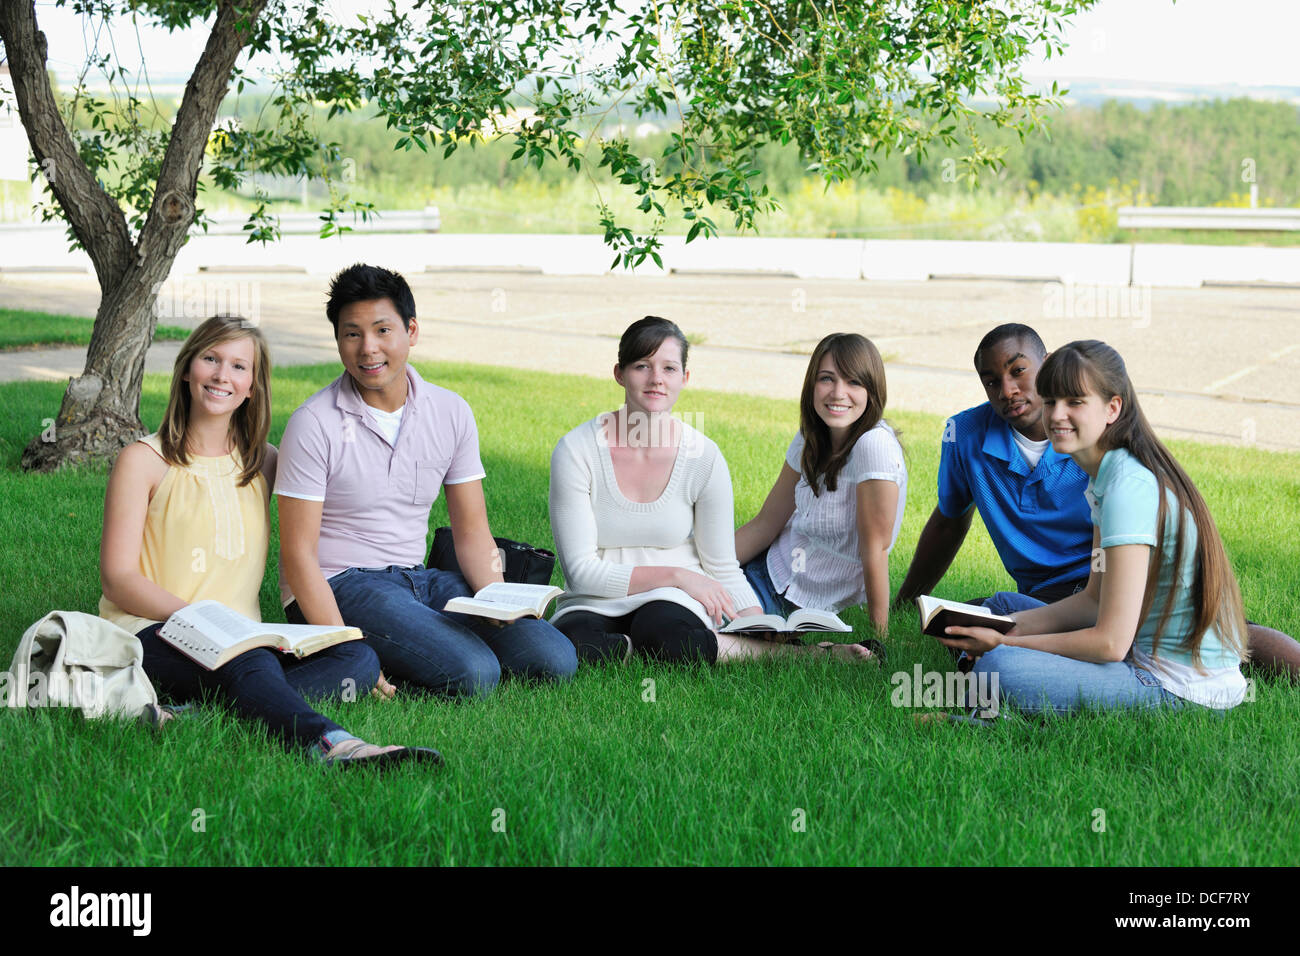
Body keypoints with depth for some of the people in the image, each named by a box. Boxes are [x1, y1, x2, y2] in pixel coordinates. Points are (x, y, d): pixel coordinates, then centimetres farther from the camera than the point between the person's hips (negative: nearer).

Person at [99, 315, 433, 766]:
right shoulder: (144, 460, 2)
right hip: (154, 632, -5)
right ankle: (332, 743, -66)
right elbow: (118, 578, -4)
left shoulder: (262, 462, 17)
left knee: (359, 657, -21)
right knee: (251, 663, -36)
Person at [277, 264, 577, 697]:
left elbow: (472, 533, 8)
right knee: (473, 674, -29)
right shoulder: (314, 424, -11)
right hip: (339, 585, -6)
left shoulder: (452, 412, 4)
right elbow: (299, 555, -12)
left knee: (555, 660, -11)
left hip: (419, 578, 6)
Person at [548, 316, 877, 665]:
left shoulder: (704, 457, -4)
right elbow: (581, 570, -11)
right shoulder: (577, 451, -9)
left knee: (664, 632, -38)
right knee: (574, 644, -37)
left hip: (674, 601, 0)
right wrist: (676, 575, -17)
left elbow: (723, 569, 3)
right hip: (596, 603, 0)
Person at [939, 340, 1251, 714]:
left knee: (997, 670, -27)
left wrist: (1003, 643, -12)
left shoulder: (1129, 490, -21)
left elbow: (1110, 642, -22)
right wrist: (1012, 627, 2)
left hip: (1181, 688, -10)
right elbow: (1094, 600, 15)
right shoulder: (1105, 478, 10)